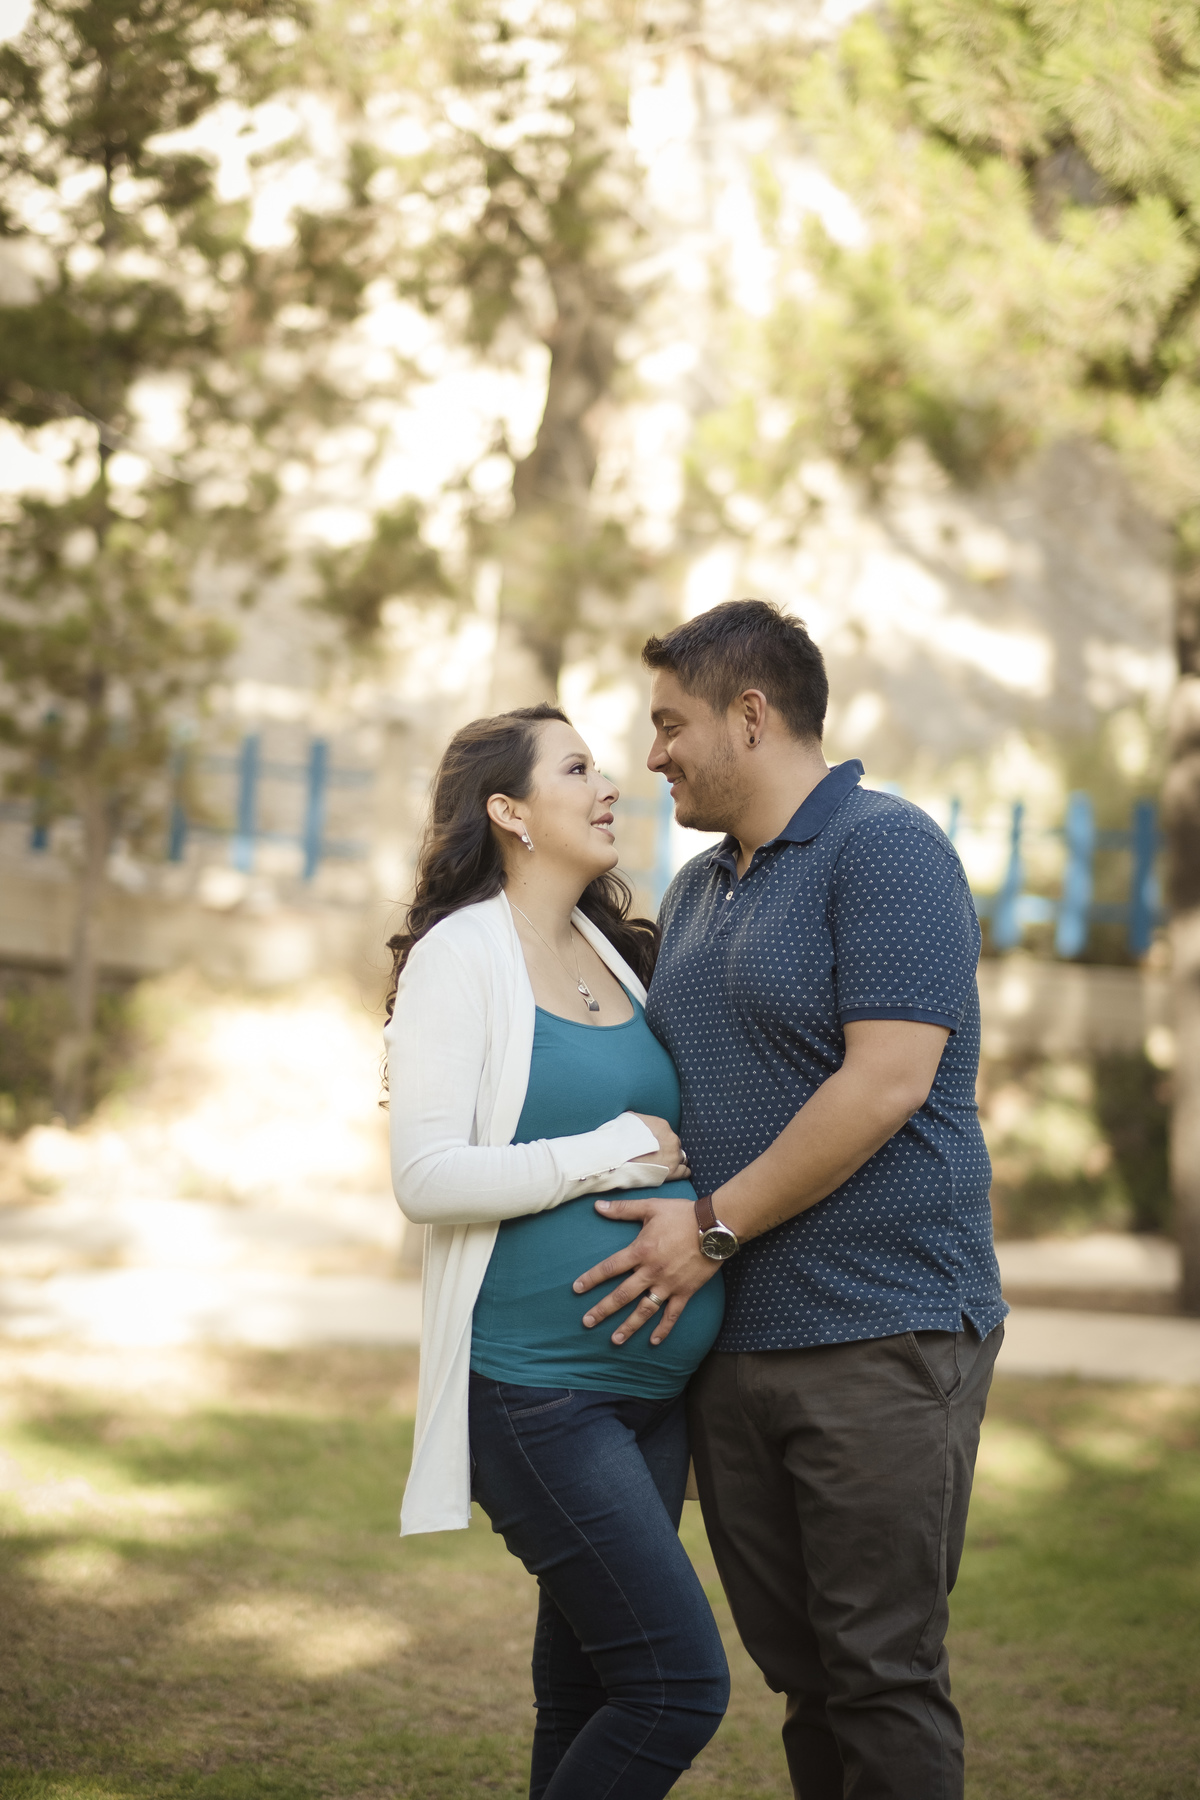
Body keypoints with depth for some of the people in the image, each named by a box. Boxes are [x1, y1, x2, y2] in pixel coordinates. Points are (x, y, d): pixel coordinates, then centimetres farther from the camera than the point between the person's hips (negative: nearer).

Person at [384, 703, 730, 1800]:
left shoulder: (613, 955, 14)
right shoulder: (460, 956, -7)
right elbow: (427, 1177, -16)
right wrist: (618, 1154, -14)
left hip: (650, 1381, 7)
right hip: (538, 1393, -7)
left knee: (590, 1692, 9)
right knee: (680, 1683, -14)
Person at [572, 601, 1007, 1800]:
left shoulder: (885, 849, -9)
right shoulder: (696, 892, 18)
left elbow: (888, 1081, -19)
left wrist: (714, 1228, -14)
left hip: (881, 1336, -8)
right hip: (732, 1338, 8)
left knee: (883, 1675, -6)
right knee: (797, 1668, 10)